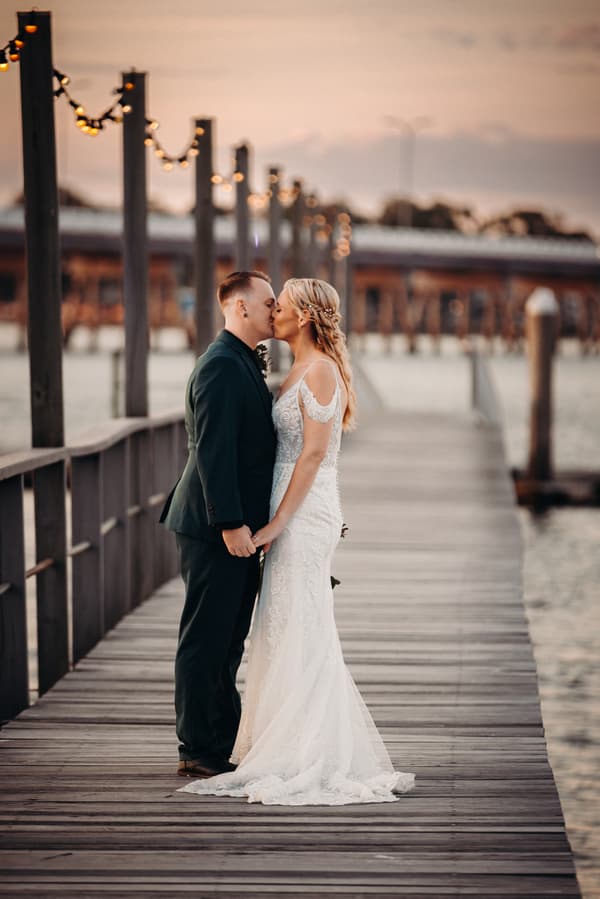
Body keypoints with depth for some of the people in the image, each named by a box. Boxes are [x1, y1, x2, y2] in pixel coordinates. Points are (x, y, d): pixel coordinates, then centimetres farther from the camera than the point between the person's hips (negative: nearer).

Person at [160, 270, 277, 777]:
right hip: (216, 529, -10)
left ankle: (221, 744, 22)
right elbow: (213, 451, -22)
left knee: (228, 641, 14)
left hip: (236, 526, 10)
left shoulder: (245, 364, 17)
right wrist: (230, 524, -25)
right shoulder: (222, 366, -16)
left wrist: (252, 521, 22)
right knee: (206, 640, -3)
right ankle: (200, 750, 2)